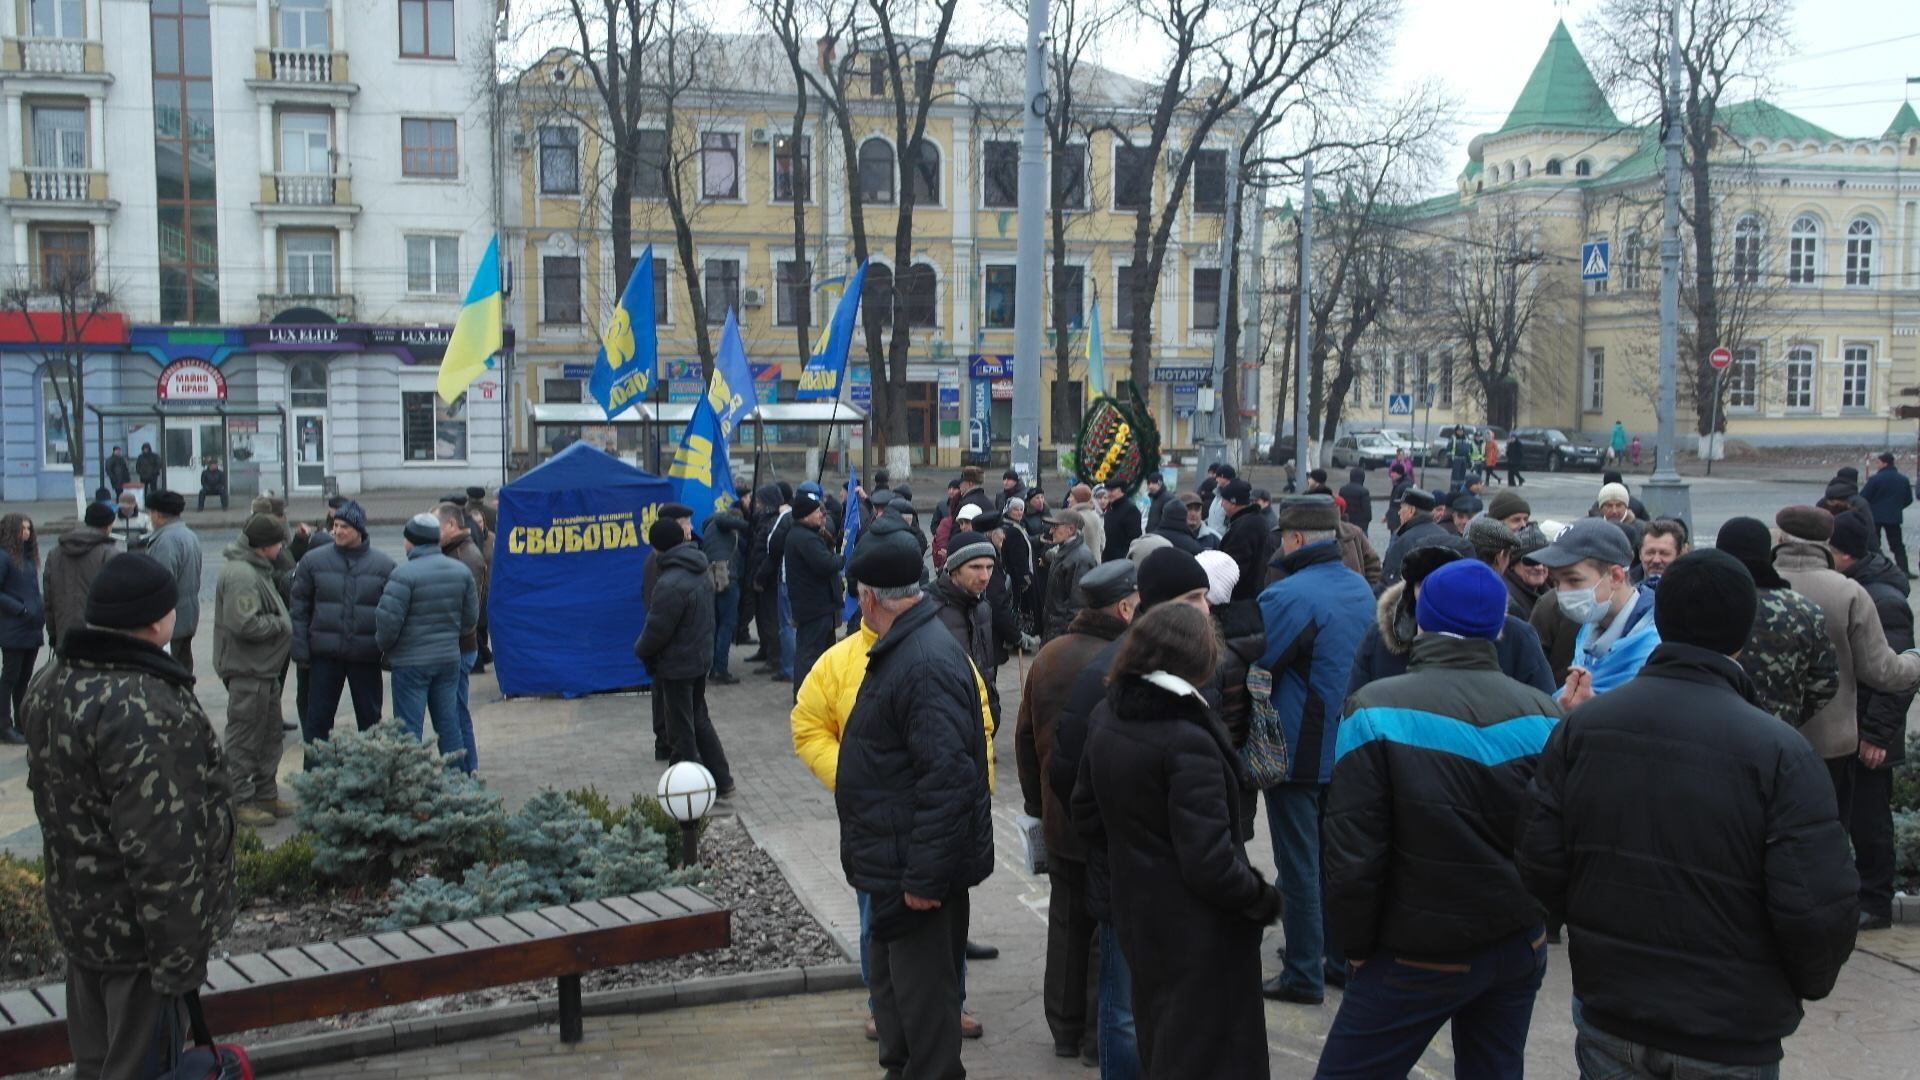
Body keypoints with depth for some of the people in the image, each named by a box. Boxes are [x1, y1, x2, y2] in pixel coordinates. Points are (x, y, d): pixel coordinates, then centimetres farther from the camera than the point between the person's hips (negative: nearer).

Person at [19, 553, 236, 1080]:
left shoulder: (54, 682, 4)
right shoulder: (144, 709, -28)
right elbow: (163, 851, -29)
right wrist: (182, 957, -22)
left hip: (78, 913, 9)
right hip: (136, 932, -9)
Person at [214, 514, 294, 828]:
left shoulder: (257, 570, 14)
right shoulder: (241, 575, -21)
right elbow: (245, 625, -28)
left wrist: (282, 621, 6)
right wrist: (281, 624, -15)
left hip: (264, 669, 11)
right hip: (248, 672, -11)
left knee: (270, 735, 18)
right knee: (245, 739, -1)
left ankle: (265, 794, 28)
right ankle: (241, 802, 7)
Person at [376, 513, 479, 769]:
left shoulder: (404, 574, -16)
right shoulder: (461, 571, 4)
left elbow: (388, 620, -16)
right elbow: (471, 618, 10)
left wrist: (384, 647, 2)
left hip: (410, 662, -6)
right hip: (450, 659, 6)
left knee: (409, 728, 1)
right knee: (449, 724, 14)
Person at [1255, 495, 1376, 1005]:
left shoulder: (1287, 596, -22)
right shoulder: (1361, 589, 4)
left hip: (1297, 752, -7)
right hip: (1347, 747, 8)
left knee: (1298, 864, 3)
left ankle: (1304, 974, 11)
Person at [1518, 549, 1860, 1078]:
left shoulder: (1581, 727, -7)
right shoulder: (1780, 753, -18)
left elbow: (1539, 865, -5)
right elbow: (1818, 910, -19)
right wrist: (1808, 985, 2)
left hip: (1607, 1018, 3)